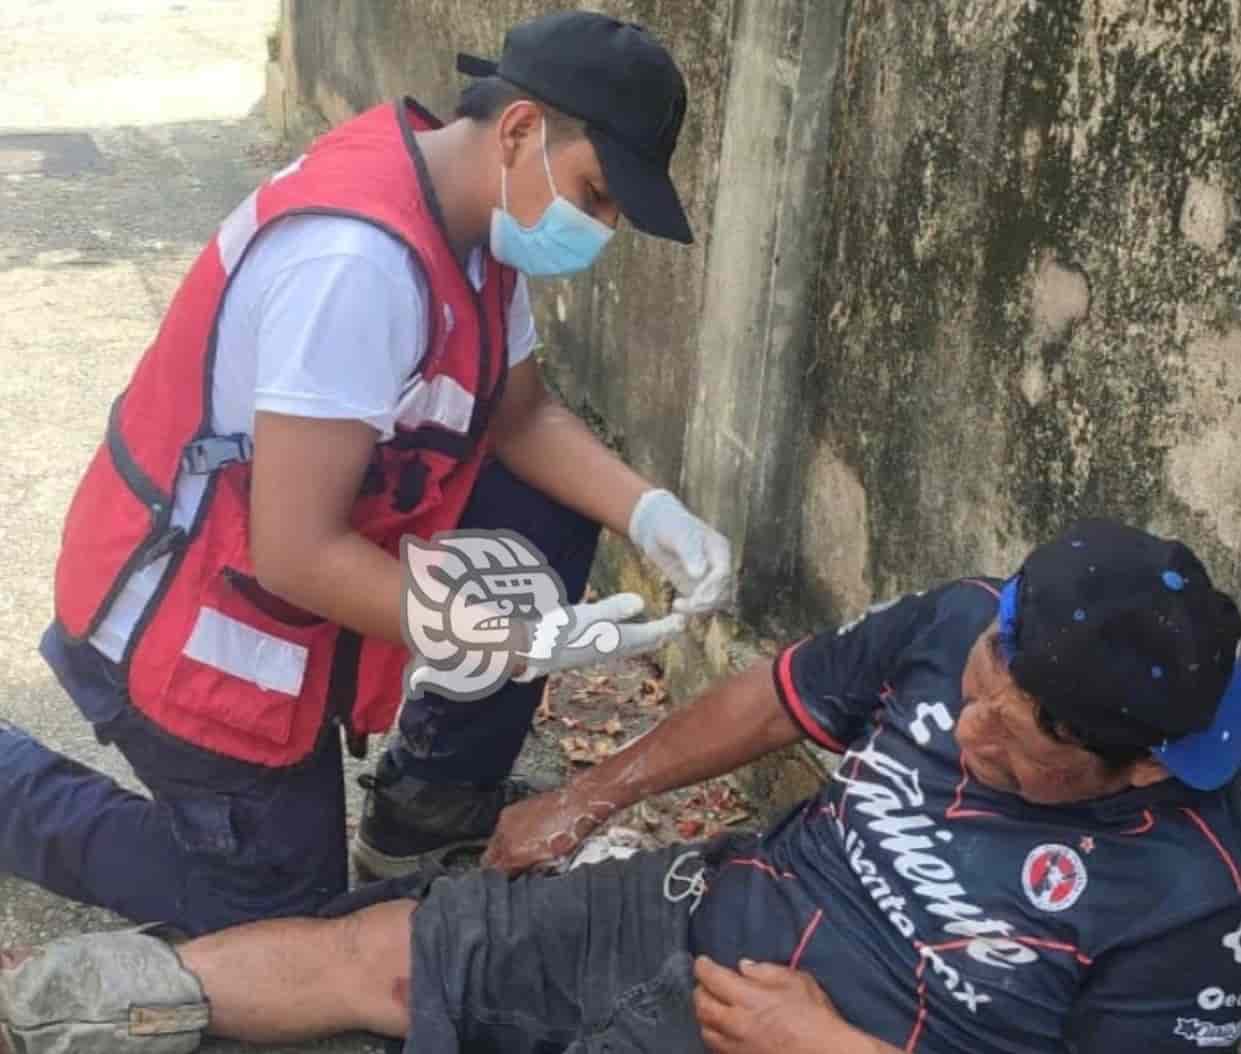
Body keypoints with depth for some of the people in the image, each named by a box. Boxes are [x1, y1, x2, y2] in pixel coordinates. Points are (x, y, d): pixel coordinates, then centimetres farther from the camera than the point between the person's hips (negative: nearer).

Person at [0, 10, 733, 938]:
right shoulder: (362, 258, -33)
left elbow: (521, 416, 6)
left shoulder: (472, 207, -4)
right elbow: (297, 555, -31)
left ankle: (431, 800, 18)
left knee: (549, 513, 2)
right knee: (281, 915, 6)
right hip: (190, 615, -8)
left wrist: (650, 514, -11)